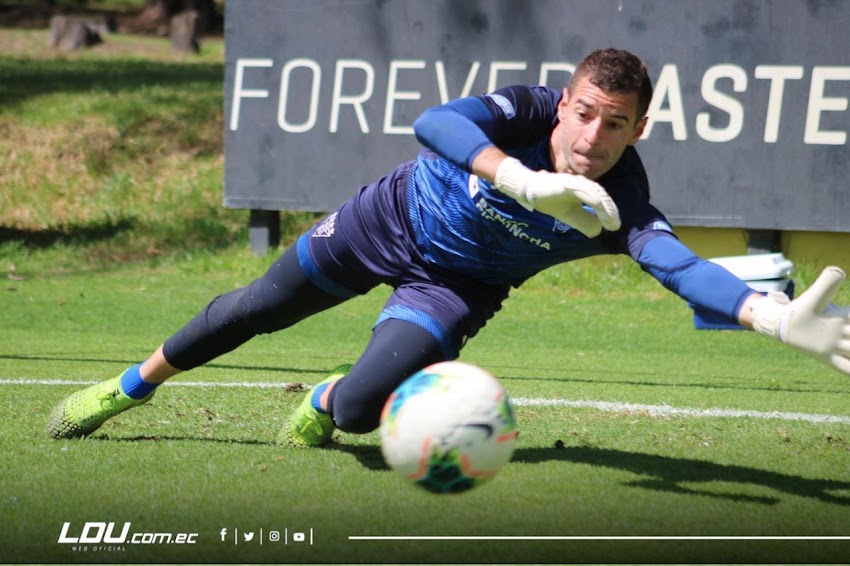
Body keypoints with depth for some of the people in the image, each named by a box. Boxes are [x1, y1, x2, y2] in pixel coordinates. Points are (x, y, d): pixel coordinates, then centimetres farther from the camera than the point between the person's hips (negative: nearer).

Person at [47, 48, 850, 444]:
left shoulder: (618, 209, -31)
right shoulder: (529, 112, -34)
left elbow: (680, 264, -49)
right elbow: (435, 122, -52)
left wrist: (773, 314, -68)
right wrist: (525, 182, -69)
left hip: (451, 286, 0)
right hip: (388, 222, 0)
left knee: (358, 409, -20)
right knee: (247, 312, 15)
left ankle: (324, 400, 20)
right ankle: (130, 388, 42)